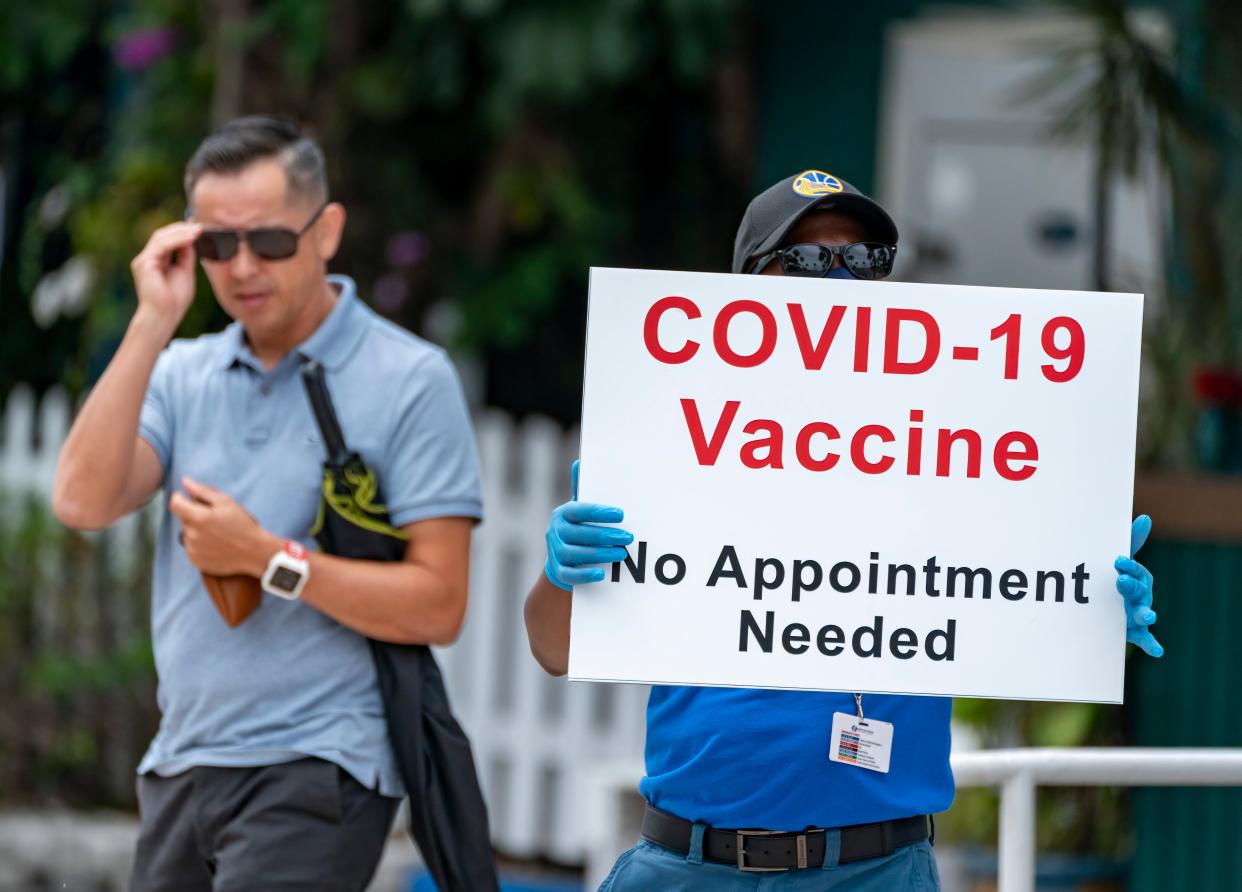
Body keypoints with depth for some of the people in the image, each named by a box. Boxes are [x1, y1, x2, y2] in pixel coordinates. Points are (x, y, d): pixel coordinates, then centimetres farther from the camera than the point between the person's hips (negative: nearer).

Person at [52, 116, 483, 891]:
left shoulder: (411, 380, -4)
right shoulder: (182, 375, 12)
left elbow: (437, 608, -8)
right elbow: (83, 501, -6)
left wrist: (269, 558, -15)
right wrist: (153, 324, -7)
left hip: (316, 774, -6)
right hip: (181, 767, 6)